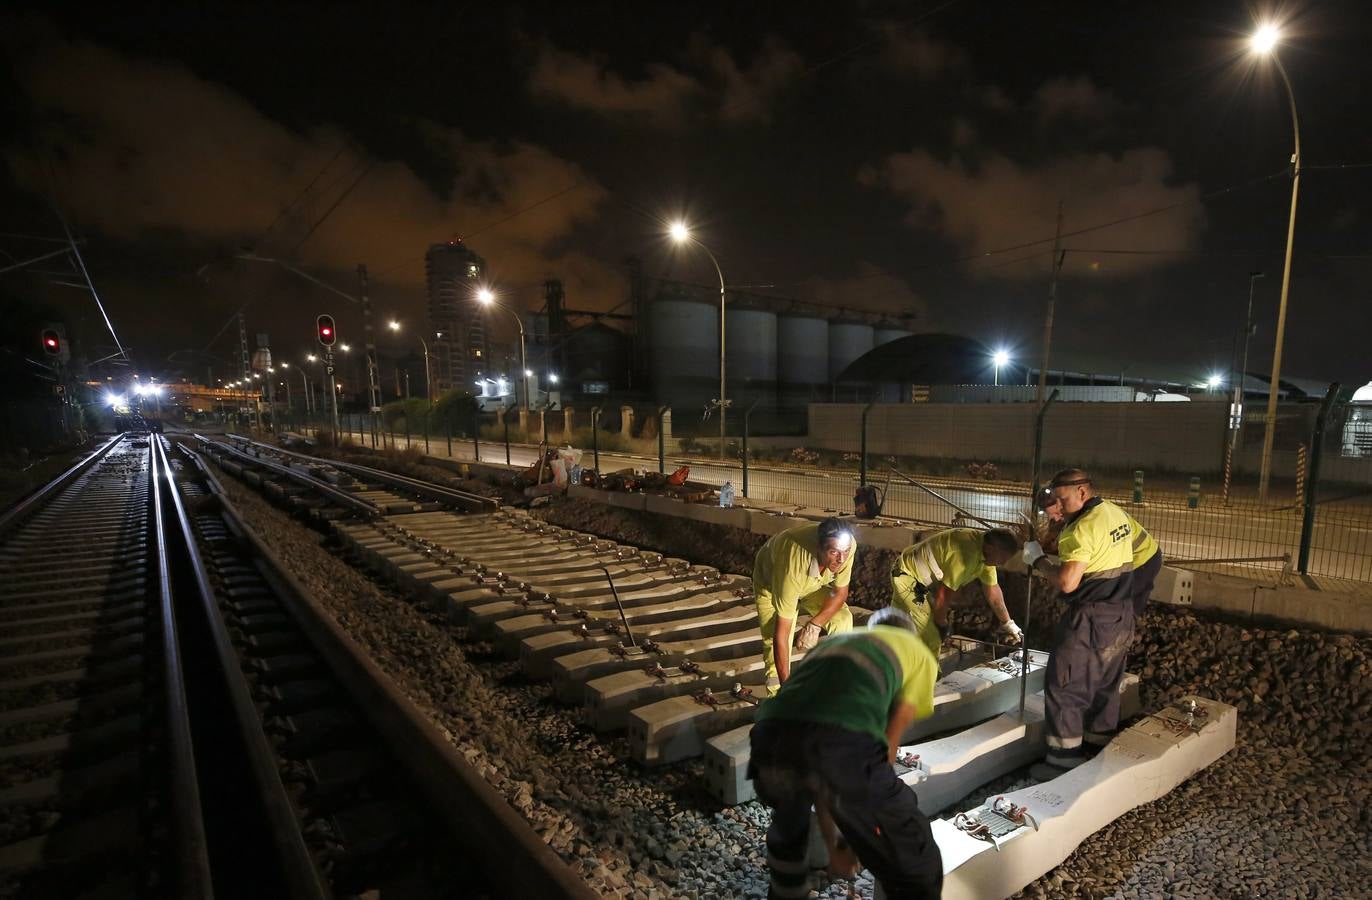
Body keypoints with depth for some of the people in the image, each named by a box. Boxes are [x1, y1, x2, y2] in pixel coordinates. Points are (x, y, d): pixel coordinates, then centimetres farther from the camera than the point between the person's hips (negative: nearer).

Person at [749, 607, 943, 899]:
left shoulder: (828, 643, 39)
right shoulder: (918, 653, 29)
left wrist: (830, 839, 50)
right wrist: (862, 834, 37)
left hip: (771, 740, 5)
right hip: (843, 745, -5)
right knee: (918, 875, 21)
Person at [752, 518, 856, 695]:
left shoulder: (847, 544, -33)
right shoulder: (793, 564, -46)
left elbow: (841, 592, -14)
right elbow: (781, 632, -41)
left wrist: (815, 625, -29)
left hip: (813, 583, 4)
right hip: (771, 582, -4)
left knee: (843, 620, -14)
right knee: (775, 645, -17)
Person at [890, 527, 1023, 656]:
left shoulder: (986, 550, -3)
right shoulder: (966, 554, -33)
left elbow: (992, 589, 11)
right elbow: (942, 594, -25)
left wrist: (1008, 623, 18)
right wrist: (942, 625, -9)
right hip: (907, 579, -10)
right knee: (930, 640, -11)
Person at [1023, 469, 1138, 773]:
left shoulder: (1083, 527, -23)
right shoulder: (1117, 514, 7)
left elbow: (1067, 583, -27)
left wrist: (1038, 560, -13)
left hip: (1091, 620, -9)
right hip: (1122, 615, 9)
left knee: (1063, 686, 2)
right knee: (1105, 685, 21)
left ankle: (1065, 758, 9)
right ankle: (1102, 751, 34)